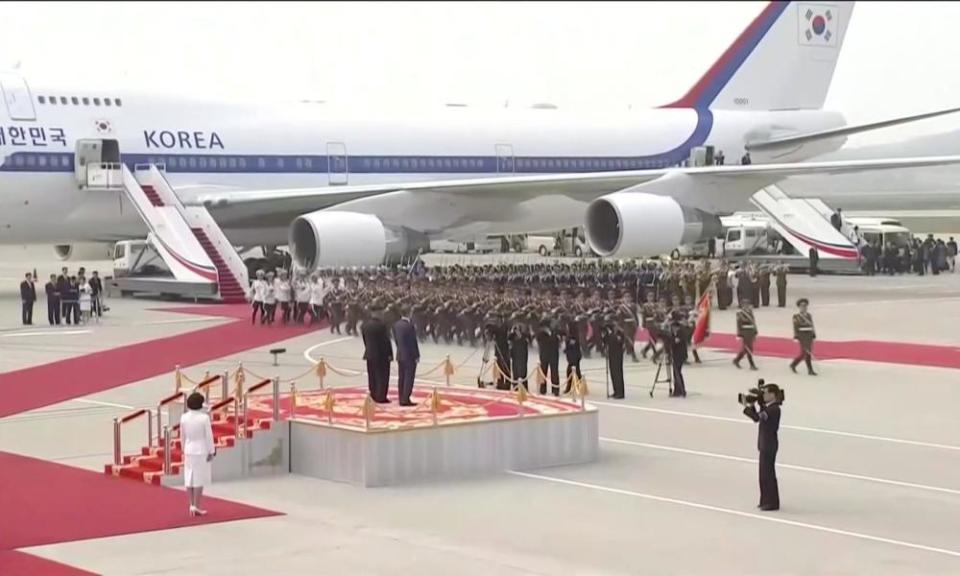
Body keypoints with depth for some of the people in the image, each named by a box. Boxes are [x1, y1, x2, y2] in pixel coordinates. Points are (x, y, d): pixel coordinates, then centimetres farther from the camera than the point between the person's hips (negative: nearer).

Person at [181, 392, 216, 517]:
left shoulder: (184, 417, -3)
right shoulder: (204, 417, -16)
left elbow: (183, 435, 7)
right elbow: (209, 436, -12)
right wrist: (212, 451, -4)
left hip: (189, 450, 4)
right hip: (201, 450, -4)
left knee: (189, 477, 10)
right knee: (200, 478, 0)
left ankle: (192, 505, 14)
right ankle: (196, 507, -2)